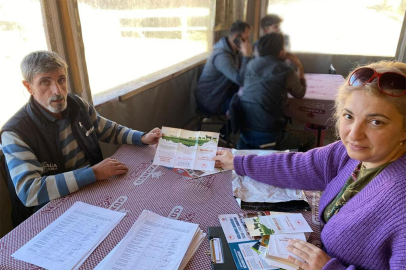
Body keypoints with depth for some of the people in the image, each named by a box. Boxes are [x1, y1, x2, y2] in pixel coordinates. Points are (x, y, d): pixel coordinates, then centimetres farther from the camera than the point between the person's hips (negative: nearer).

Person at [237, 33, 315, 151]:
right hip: (269, 137, -5)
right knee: (310, 138, 20)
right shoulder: (286, 70, -10)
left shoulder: (251, 64, 3)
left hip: (244, 133, 6)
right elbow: (300, 94, 9)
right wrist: (300, 68, 18)